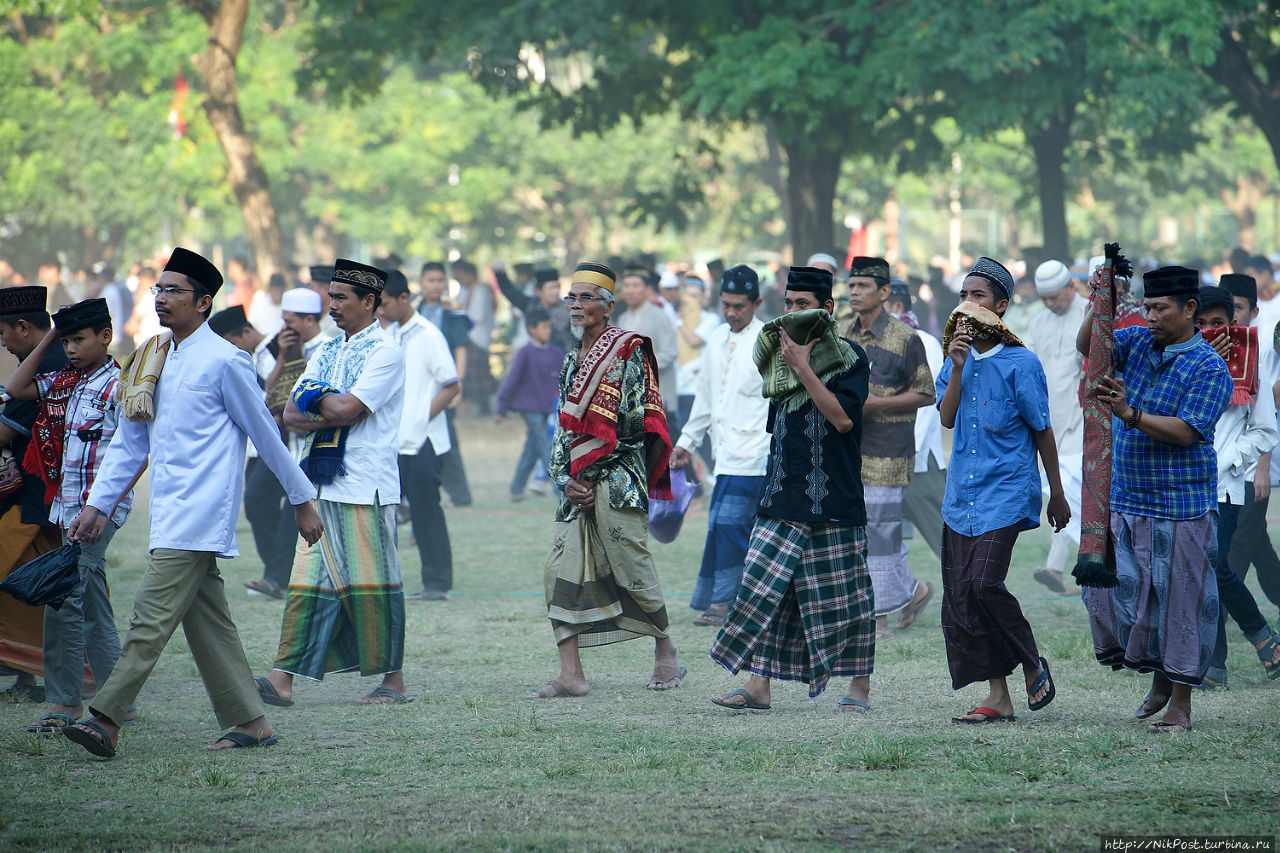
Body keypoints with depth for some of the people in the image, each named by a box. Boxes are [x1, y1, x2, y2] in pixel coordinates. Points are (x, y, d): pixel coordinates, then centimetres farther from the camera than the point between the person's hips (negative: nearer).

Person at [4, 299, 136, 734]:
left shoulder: (118, 387, -9)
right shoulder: (67, 383, 14)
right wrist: (50, 338, 11)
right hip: (69, 507, 8)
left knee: (64, 600, -11)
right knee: (92, 607, 9)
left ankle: (65, 701, -5)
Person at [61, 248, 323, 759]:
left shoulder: (223, 362, -7)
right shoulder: (152, 363, 15)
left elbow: (265, 434, -2)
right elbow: (129, 442, 20)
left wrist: (302, 501, 4)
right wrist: (98, 504, 12)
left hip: (200, 513, -8)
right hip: (169, 514, 8)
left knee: (153, 613, -13)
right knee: (206, 619, 8)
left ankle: (106, 720, -18)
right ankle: (250, 723, 12)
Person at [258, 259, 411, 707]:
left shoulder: (384, 352, -5)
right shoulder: (328, 351, 19)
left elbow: (346, 409, -17)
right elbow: (291, 415, 11)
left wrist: (312, 395, 1)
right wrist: (333, 413, -8)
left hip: (366, 485, -7)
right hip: (324, 484, 7)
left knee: (372, 584, -3)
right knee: (310, 580, 2)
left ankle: (393, 680, 5)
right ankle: (283, 680, -3)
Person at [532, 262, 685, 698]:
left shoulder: (627, 351, -4)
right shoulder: (572, 360, 18)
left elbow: (636, 421, -10)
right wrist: (565, 479, 3)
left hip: (618, 480, -7)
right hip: (578, 483, 7)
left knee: (631, 569, -4)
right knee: (561, 572, -3)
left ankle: (666, 654, 16)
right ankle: (570, 675, -3)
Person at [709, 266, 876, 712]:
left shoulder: (849, 356, -4)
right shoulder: (780, 353, 14)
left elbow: (843, 417, -17)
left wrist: (802, 367, -17)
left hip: (833, 496, -5)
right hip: (783, 492, 5)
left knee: (844, 593, 0)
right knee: (764, 587, -4)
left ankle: (860, 684, 11)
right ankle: (759, 683, -4)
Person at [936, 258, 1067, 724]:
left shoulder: (1020, 363, -7)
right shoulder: (958, 359, 10)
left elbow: (1042, 431, -1)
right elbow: (947, 418, -2)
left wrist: (1057, 494, 3)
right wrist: (957, 368, -14)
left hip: (1005, 493, -6)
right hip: (961, 494, 6)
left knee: (983, 583, -20)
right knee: (958, 596, 1)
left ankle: (1033, 664, 3)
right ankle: (997, 697, 7)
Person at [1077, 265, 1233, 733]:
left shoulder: (1209, 369, -10)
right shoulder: (1138, 342, 9)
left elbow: (1186, 431, -19)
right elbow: (1088, 346, 2)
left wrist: (1129, 414, -28)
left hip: (1179, 506, -6)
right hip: (1125, 501, 6)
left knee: (1178, 602, -2)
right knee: (1107, 591, 4)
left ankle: (1179, 704, 8)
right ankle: (1159, 676, 24)